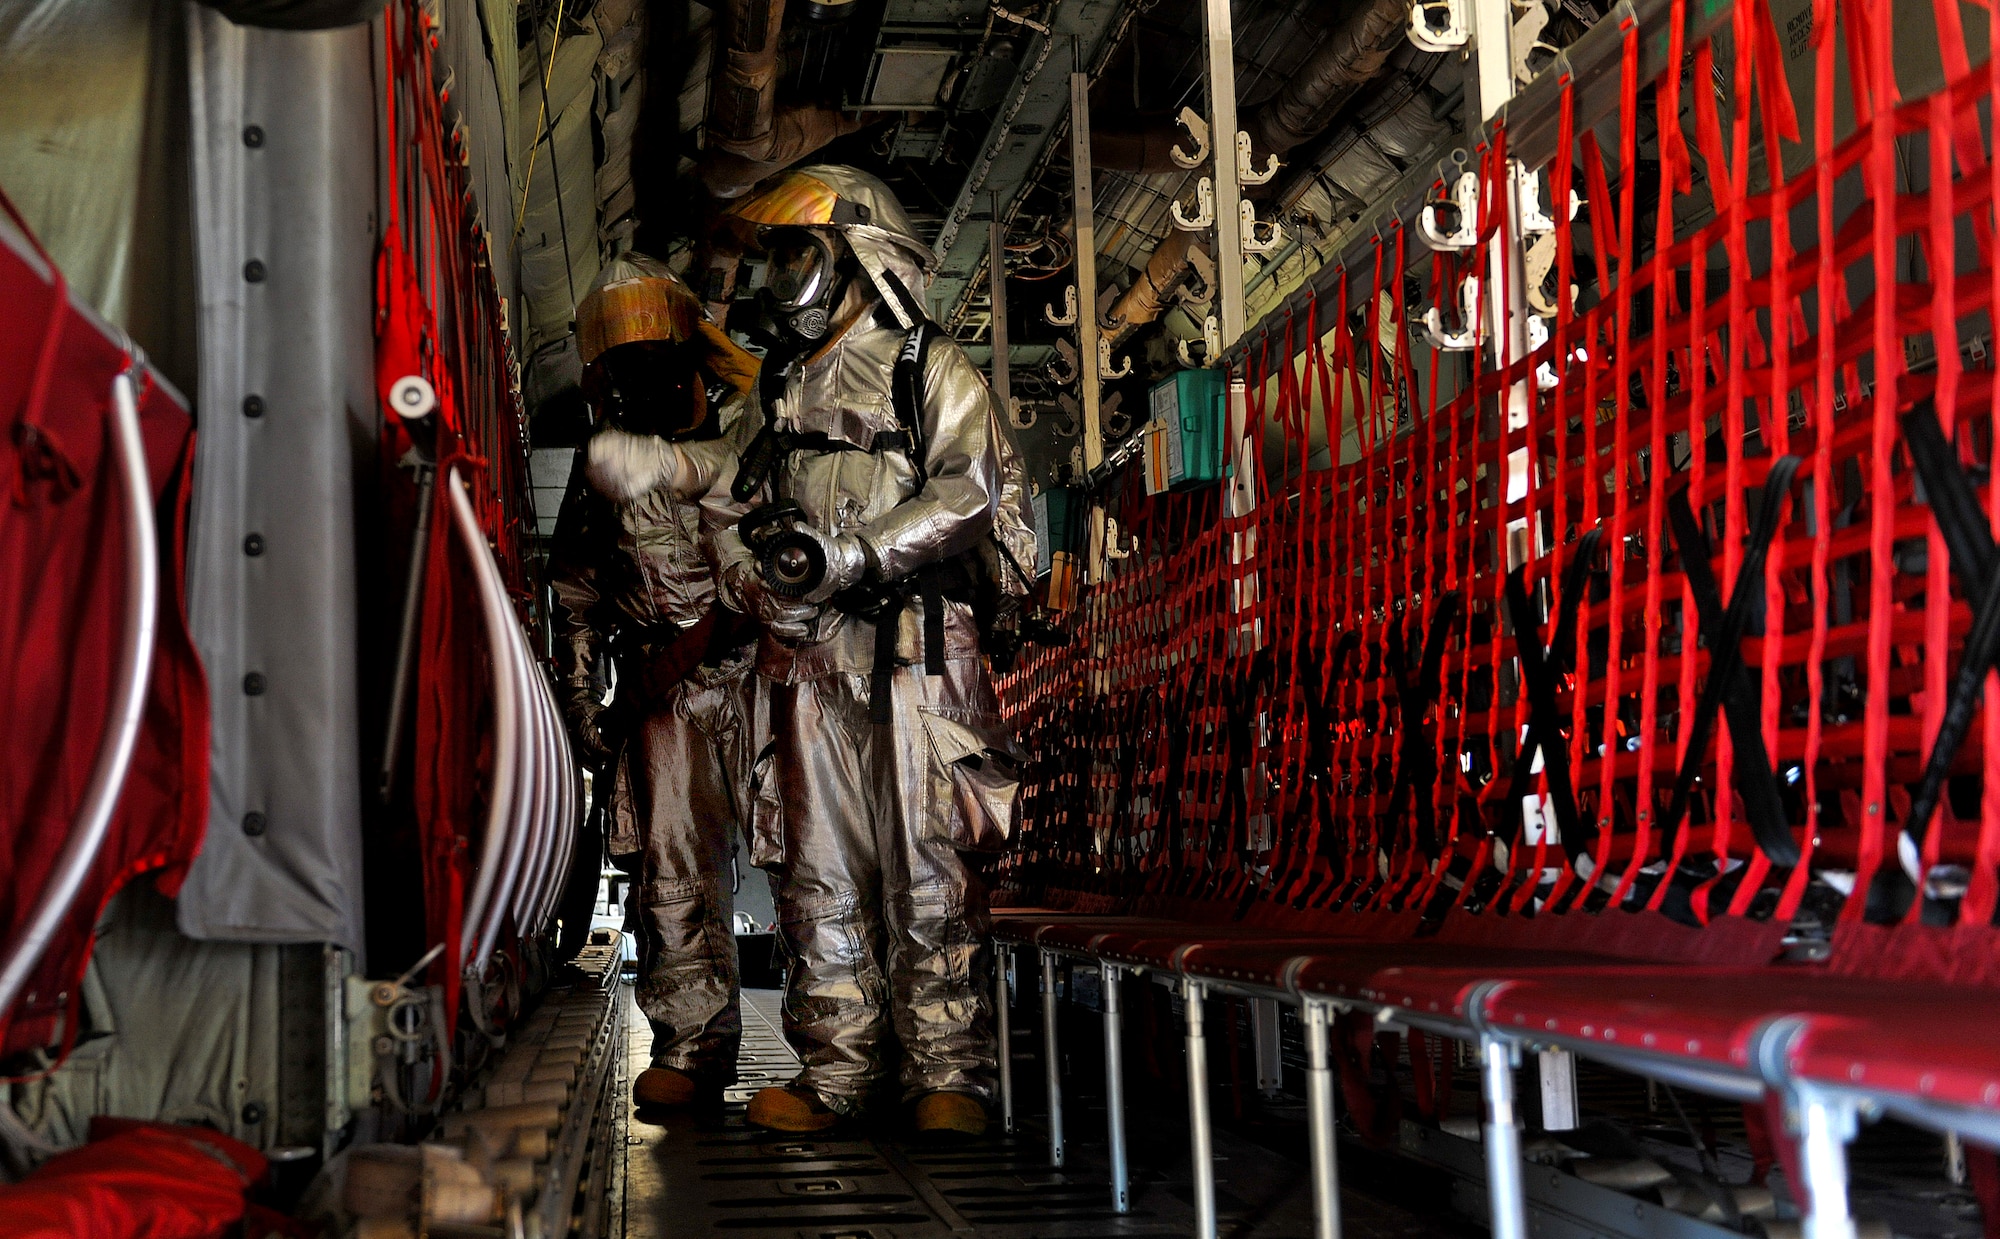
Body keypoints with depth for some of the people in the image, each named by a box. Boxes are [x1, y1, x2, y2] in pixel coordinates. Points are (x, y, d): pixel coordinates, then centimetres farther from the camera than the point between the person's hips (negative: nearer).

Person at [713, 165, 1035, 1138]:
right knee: (818, 866, 2)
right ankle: (835, 1069, 7)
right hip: (810, 657, 5)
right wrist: (758, 579, -1)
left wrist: (851, 555, -17)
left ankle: (947, 1073, -4)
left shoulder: (931, 372, 5)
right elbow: (741, 518, 22)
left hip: (914, 649, -5)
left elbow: (971, 491, -9)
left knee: (925, 864, -7)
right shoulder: (782, 391, 23)